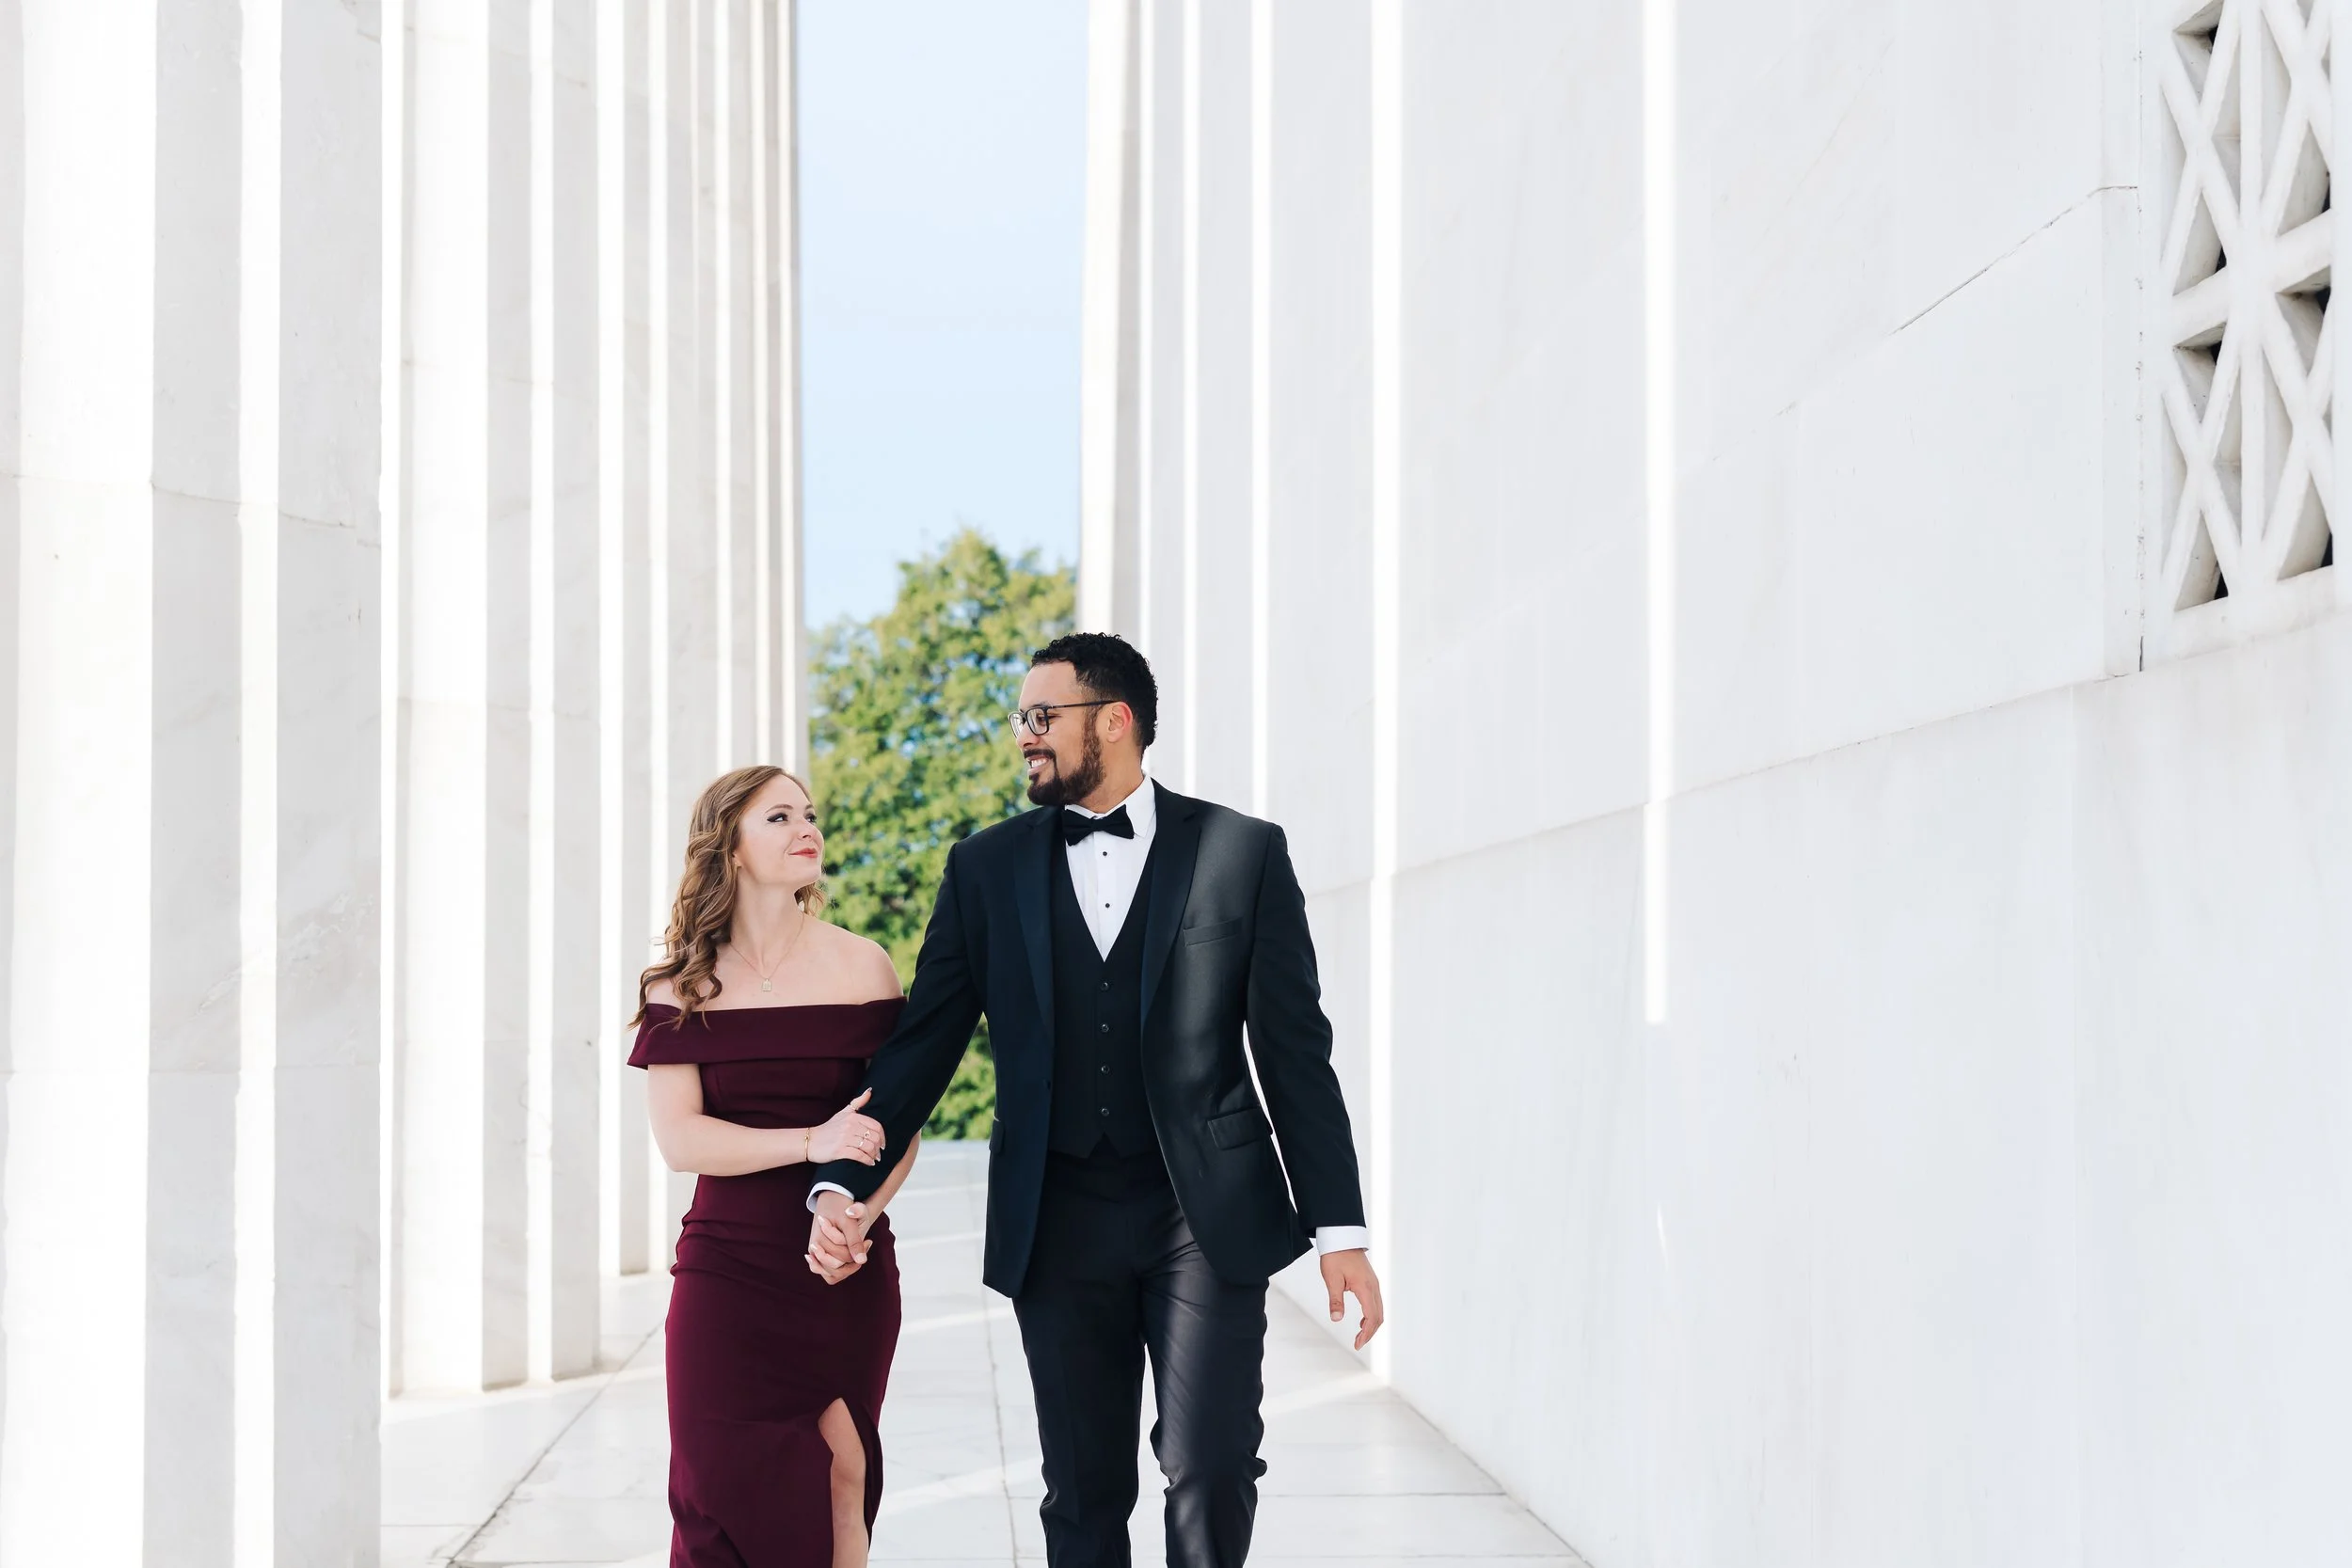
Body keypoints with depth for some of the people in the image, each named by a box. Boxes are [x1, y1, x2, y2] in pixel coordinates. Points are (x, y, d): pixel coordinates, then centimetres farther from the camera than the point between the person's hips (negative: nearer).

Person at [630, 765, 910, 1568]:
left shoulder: (860, 966, 1)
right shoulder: (683, 982, 1)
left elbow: (901, 1124, 1)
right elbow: (679, 1137, -8)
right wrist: (811, 1143, -21)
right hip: (727, 1270, 0)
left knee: (837, 1487, 2)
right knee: (727, 1493, -2)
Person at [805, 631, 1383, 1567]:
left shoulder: (1243, 853, 1)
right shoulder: (987, 868, 7)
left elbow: (1296, 1051, 1)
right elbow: (921, 1044, 6)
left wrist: (1340, 1229, -2)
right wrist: (845, 1187, -8)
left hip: (1206, 1213, -2)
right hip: (1057, 1225, 2)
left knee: (1212, 1467, -13)